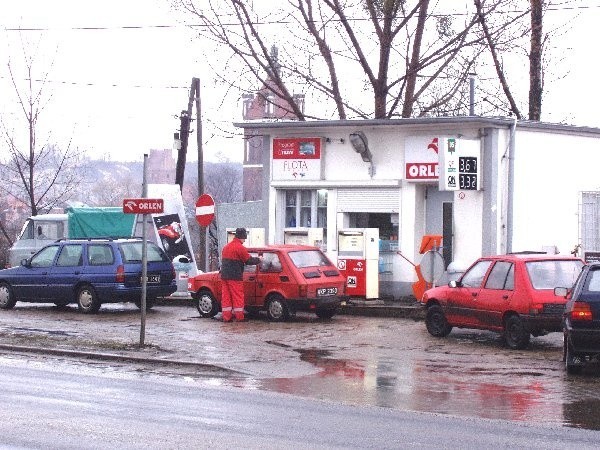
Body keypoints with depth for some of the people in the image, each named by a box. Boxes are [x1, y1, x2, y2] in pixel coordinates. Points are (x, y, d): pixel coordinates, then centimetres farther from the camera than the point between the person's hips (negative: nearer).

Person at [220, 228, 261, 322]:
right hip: (235, 277, -8)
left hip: (224, 275, 8)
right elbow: (249, 260, -11)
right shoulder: (240, 248, -12)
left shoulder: (226, 247, 16)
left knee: (226, 296, 8)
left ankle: (226, 317, 7)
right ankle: (239, 317, 1)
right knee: (237, 296, -1)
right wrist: (258, 260, 5)